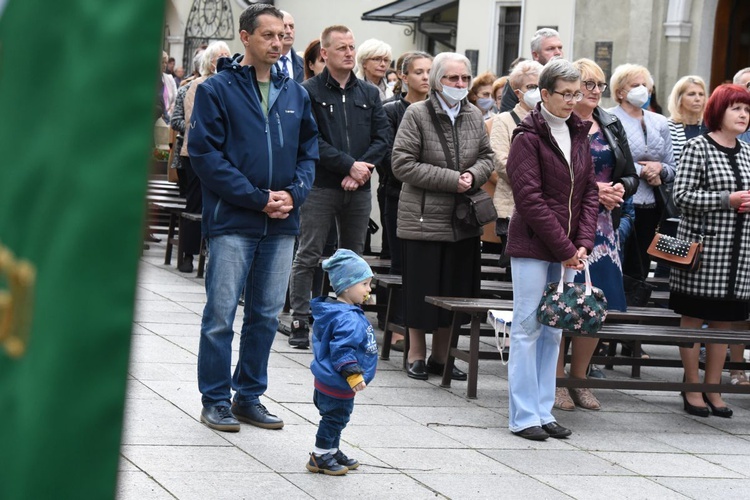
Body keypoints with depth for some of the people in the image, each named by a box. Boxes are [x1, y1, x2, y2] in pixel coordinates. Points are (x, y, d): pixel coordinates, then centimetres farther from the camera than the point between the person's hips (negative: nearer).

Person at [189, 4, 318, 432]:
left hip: (282, 223, 5)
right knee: (222, 313, -2)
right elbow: (205, 154, -9)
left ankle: (250, 396, 20)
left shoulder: (295, 93, 11)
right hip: (232, 220, -5)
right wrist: (258, 198, -14)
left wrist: (294, 193, -5)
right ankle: (216, 400, 7)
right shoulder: (217, 90, -4)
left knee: (267, 314, 10)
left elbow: (309, 151, 16)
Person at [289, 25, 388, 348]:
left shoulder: (369, 94, 11)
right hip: (320, 187, -4)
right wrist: (349, 165, -15)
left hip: (358, 188, 5)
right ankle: (300, 322, 0)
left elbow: (382, 139, 6)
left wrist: (362, 169, -10)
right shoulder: (309, 92, -3)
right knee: (308, 257, -4)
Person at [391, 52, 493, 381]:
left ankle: (441, 355, 19)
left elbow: (487, 156, 16)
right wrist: (451, 179, -17)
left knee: (455, 289, 8)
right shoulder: (417, 114, -8)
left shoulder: (473, 116, 7)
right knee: (422, 289, 1)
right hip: (424, 217, -5)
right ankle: (416, 355, 14)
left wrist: (473, 175, -9)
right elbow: (402, 164, -12)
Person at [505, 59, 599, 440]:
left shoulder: (578, 134, 11)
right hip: (532, 245, -6)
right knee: (528, 327, -2)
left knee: (554, 329, 9)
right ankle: (524, 416, 1)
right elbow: (530, 199, -14)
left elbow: (589, 191, 11)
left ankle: (543, 411, 14)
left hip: (568, 248, 6)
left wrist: (583, 243, -2)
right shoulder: (528, 137, -9)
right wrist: (564, 248, -14)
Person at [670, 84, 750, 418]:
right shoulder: (698, 147, -5)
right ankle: (692, 389, 9)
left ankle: (712, 388, 16)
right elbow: (682, 195, -11)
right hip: (703, 244, -6)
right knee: (693, 317, 1)